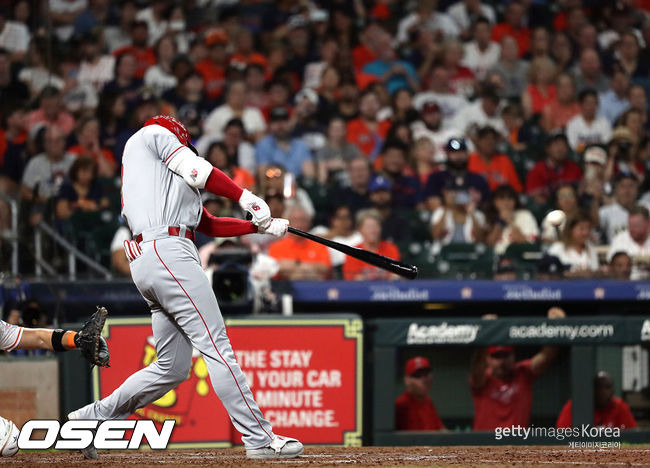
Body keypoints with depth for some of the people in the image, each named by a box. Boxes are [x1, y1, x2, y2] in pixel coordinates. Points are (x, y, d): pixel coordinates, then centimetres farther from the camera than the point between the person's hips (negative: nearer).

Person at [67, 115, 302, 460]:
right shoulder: (153, 134, 13)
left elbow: (210, 225, 26)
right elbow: (199, 172, 0)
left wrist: (260, 225, 18)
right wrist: (248, 199, 5)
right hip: (168, 251, -9)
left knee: (172, 367, 9)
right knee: (215, 345, -13)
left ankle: (89, 419, 13)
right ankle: (259, 439, -18)